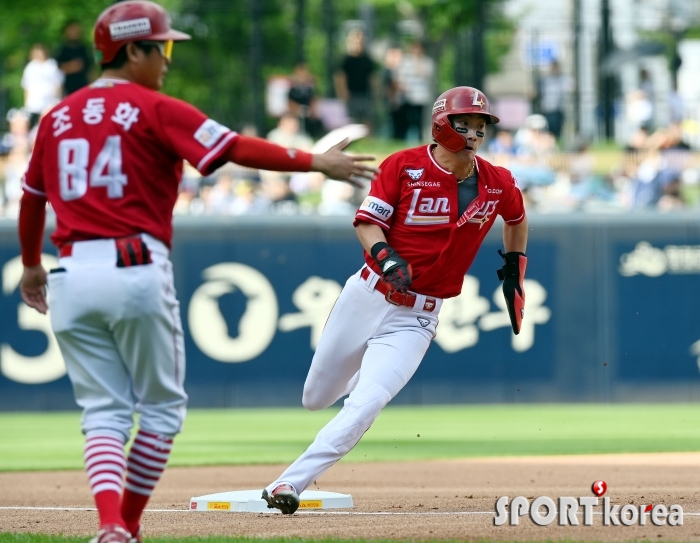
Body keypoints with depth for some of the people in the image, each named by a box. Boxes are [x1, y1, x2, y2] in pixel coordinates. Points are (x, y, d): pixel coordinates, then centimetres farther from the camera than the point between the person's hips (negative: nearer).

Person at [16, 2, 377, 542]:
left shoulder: (58, 117, 14)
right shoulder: (156, 110, -3)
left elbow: (31, 199, 25)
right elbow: (237, 149, -13)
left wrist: (31, 265, 40)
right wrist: (315, 162, -8)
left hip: (73, 276, 5)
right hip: (137, 271, -5)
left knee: (104, 412, 6)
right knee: (162, 406, 13)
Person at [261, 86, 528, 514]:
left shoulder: (498, 184, -2)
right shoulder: (404, 166, -10)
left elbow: (517, 218, 19)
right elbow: (367, 221, -10)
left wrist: (515, 276, 16)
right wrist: (385, 257, -29)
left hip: (415, 318, -1)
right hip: (367, 297, 1)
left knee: (363, 408, -18)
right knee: (316, 398, 15)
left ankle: (290, 484, -14)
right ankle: (368, 375, 48)